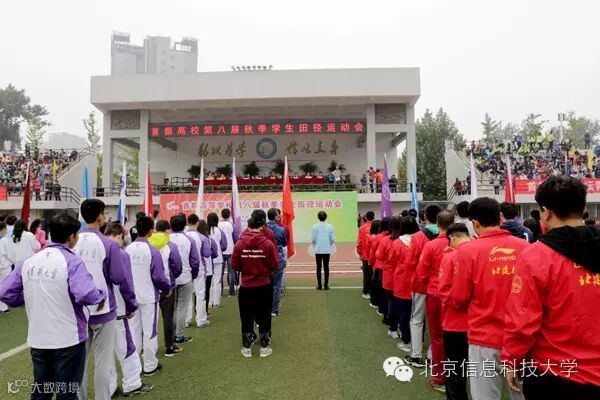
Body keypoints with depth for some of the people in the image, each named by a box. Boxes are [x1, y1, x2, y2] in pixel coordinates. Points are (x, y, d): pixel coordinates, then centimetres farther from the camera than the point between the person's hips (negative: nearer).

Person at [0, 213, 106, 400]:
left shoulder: (28, 262, 2)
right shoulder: (72, 262, -17)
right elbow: (86, 294, -31)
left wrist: (32, 299, 14)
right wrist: (102, 296, -12)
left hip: (37, 340, 6)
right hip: (68, 339, -5)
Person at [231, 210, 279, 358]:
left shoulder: (239, 244, -12)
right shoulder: (268, 244, -15)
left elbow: (234, 265, -4)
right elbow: (274, 265, -8)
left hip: (245, 287, 1)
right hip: (264, 287, -1)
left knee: (246, 318, 15)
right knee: (264, 317, 14)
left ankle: (246, 348, 25)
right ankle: (264, 348, 24)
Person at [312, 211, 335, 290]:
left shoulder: (315, 226, -7)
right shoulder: (330, 226, -4)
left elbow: (313, 239, -6)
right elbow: (333, 239, -3)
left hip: (318, 250, -1)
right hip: (327, 250, 1)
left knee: (319, 267, 6)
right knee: (326, 267, 7)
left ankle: (319, 285, 7)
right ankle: (326, 285, 8)